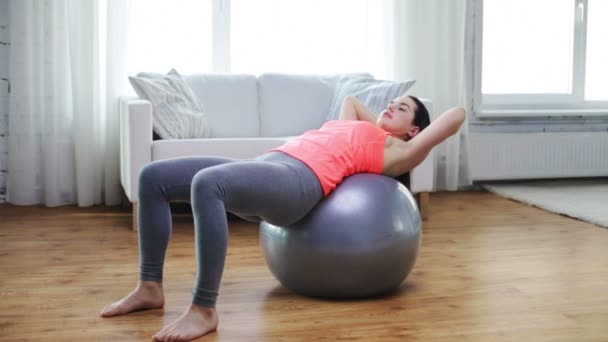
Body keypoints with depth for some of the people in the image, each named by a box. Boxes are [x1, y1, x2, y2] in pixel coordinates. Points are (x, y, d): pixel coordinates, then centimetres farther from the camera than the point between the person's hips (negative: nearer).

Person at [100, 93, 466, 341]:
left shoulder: (395, 151, 15)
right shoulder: (360, 128, 36)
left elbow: (457, 115, 12)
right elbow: (351, 99, 56)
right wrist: (376, 120, 49)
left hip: (298, 181, -9)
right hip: (265, 167, 9)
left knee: (207, 183, -37)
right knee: (153, 177, -3)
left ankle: (204, 309, -31)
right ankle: (150, 287, 3)